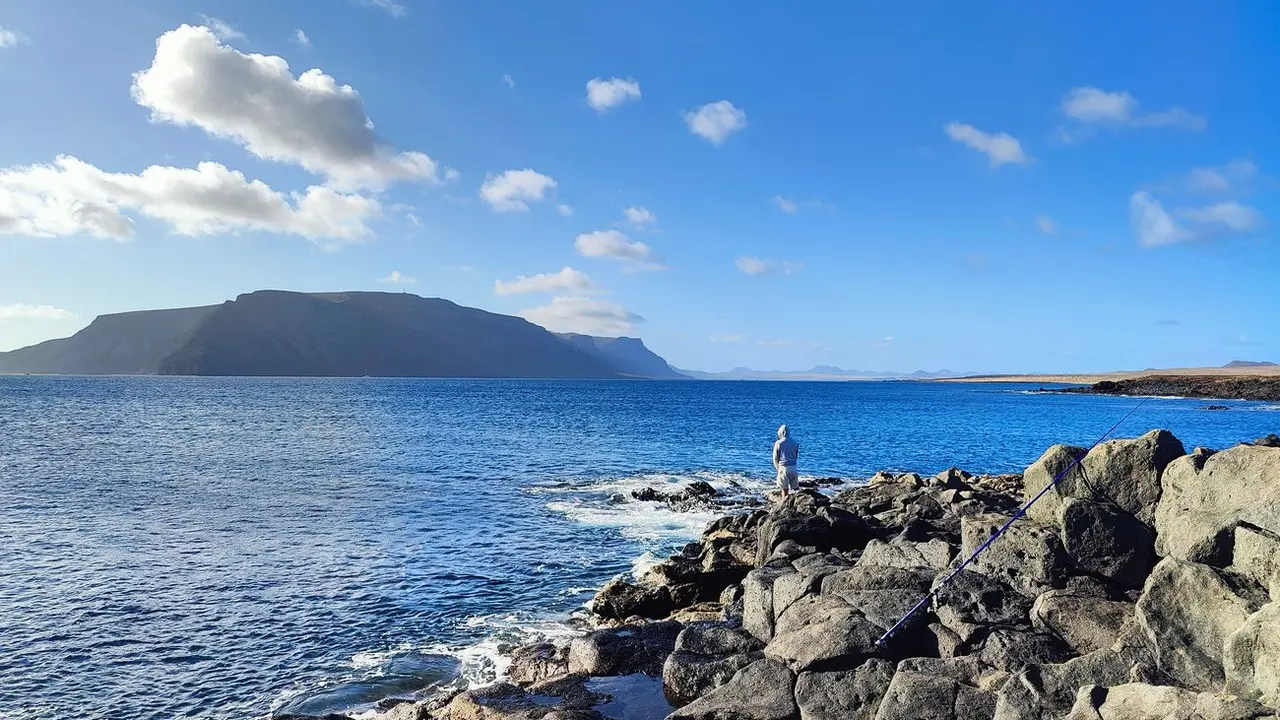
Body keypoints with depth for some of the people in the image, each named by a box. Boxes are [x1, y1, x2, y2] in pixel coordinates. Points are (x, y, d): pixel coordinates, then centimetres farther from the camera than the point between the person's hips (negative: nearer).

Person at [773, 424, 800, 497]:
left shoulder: (778, 443, -5)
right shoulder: (795, 442, 6)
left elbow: (775, 458, 0)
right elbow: (796, 456, 14)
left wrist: (777, 468, 14)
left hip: (783, 467, -3)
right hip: (793, 467, 3)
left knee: (784, 489, 1)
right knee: (795, 488, 8)